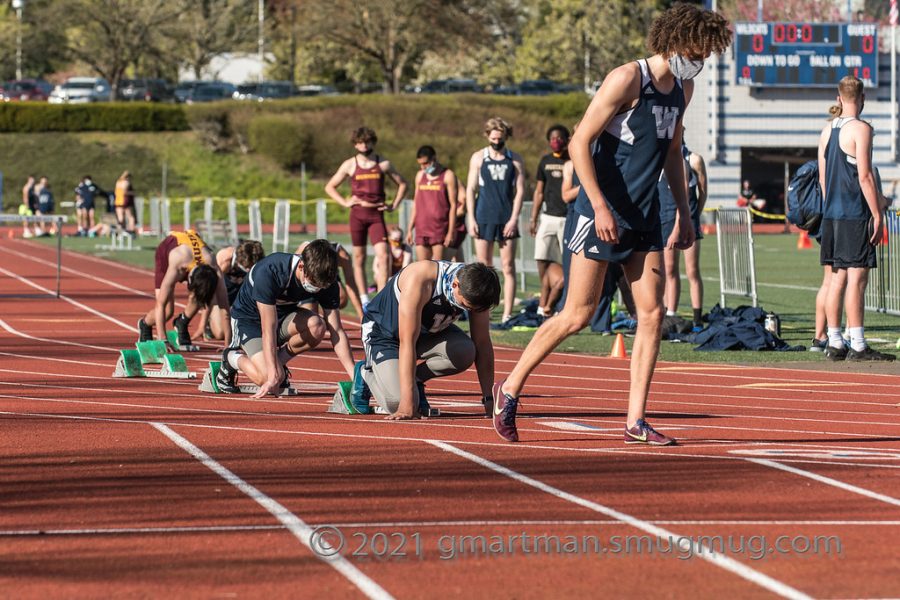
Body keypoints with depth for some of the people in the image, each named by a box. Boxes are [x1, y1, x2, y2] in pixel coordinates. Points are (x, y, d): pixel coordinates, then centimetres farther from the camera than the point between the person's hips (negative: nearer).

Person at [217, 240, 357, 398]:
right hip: (249, 318, -4)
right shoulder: (268, 272, -36)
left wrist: (354, 376, -27)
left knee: (317, 327, -30)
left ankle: (279, 359, -2)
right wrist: (273, 377, -41)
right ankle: (233, 358, 7)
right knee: (267, 378, -27)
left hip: (284, 314, 4)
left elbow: (337, 331, -18)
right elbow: (268, 329, -37)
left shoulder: (327, 282, -21)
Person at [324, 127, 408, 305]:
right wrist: (345, 202, -1)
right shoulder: (350, 165, 3)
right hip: (357, 215, 1)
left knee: (383, 255, -14)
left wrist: (394, 205, 4)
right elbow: (330, 187, 11)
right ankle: (364, 300, 11)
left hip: (377, 215, -1)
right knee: (359, 258, 5)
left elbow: (402, 184, 15)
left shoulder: (384, 164, 4)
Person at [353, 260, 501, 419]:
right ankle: (366, 374, 9)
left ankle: (416, 378, 0)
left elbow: (483, 344, -13)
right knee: (398, 404, -24)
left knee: (465, 352, -27)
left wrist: (488, 398, -17)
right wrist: (407, 403, -41)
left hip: (428, 331, 5)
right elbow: (407, 342, -39)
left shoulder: (474, 291, -22)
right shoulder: (420, 279, -39)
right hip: (383, 333, -5)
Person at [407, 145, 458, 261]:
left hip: (440, 230, -5)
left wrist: (451, 232, -10)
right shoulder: (420, 176, 15)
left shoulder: (448, 176, -1)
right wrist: (410, 229, 14)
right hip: (421, 230, 5)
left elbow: (453, 205, -4)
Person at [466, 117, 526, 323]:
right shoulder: (478, 158, 6)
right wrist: (472, 219, -2)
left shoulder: (515, 160, 5)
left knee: (508, 268, -3)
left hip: (506, 220, 0)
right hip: (483, 219, 0)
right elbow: (470, 189, 6)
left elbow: (520, 190, 3)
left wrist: (514, 219, -7)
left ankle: (507, 314, -4)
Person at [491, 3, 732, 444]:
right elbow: (579, 144, -17)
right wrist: (600, 207, -22)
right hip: (602, 213, -7)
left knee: (651, 313, -2)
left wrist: (683, 212, 18)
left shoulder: (682, 89, 9)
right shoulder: (627, 80, -15)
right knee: (578, 315, -5)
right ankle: (510, 388, 12)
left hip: (644, 216, 7)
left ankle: (635, 422, 1)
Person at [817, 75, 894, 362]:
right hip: (855, 215, -8)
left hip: (831, 215, 8)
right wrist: (878, 216, -12)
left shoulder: (827, 131, 13)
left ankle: (834, 343, 11)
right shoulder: (860, 129, -10)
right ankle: (857, 346, -10)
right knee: (857, 278, -8)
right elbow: (865, 177, -15)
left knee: (836, 279, 10)